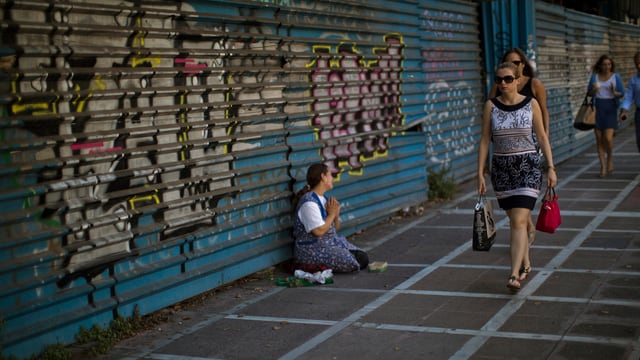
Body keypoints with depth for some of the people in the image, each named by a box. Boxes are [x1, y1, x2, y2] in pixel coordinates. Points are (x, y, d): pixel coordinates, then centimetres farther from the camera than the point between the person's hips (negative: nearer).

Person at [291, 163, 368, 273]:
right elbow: (319, 231, -23)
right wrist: (331, 214, -11)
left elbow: (336, 228, 16)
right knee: (352, 264, -19)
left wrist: (336, 215, -4)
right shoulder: (309, 203, -18)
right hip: (311, 250, -9)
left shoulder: (324, 199, 11)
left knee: (363, 258, -3)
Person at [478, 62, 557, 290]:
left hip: (528, 166, -2)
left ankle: (514, 275, -15)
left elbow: (542, 137, 4)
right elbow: (485, 140, 2)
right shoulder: (491, 106, 1)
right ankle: (525, 263, 33)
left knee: (519, 220, -13)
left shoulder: (531, 104, -2)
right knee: (515, 219, 13)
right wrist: (480, 173, -1)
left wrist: (551, 167, 0)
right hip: (501, 168, 2)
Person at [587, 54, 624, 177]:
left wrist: (614, 92, -19)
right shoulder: (594, 76, 5)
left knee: (608, 138, -13)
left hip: (610, 108, -2)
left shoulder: (616, 77, 0)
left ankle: (610, 158, 16)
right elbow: (589, 93, 10)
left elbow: (622, 94, 2)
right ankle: (603, 166, 11)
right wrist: (593, 90, -12)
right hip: (597, 108, 2)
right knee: (599, 139, 2)